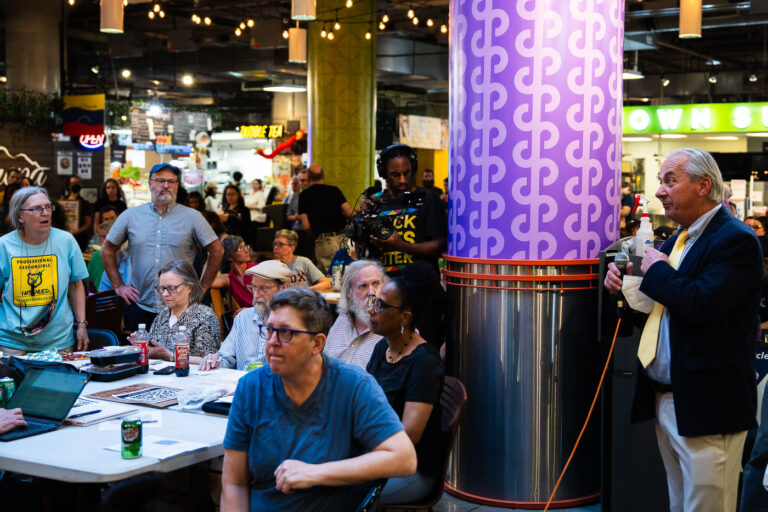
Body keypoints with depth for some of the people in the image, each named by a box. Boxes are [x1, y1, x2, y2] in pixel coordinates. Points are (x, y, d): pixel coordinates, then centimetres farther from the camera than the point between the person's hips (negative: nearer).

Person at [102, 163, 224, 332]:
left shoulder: (192, 217, 2)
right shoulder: (130, 216, 7)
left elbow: (217, 250, 5)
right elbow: (107, 250, 15)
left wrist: (202, 287, 1)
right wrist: (119, 286, 8)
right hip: (140, 307, 2)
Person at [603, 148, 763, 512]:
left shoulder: (736, 241, -13)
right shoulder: (677, 241, 16)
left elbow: (701, 305, -28)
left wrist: (656, 271, -12)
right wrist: (625, 287, 1)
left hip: (706, 407, -9)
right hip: (665, 400, 9)